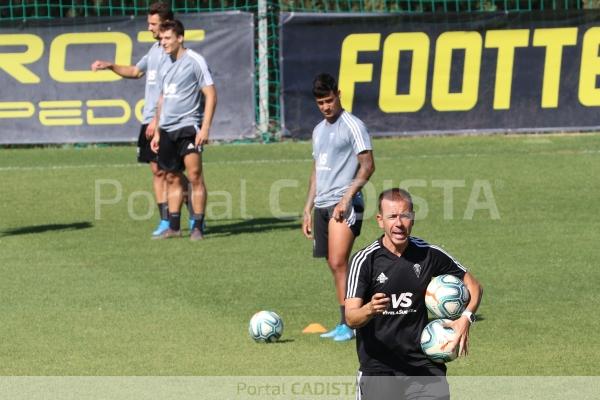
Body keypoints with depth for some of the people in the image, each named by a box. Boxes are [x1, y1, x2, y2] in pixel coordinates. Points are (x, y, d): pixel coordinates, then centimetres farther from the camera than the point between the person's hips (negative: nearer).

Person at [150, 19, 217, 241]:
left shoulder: (194, 61, -6)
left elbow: (211, 95, -9)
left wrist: (205, 128, -16)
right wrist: (157, 132, 21)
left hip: (188, 127, -7)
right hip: (167, 130, 7)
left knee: (194, 175, -11)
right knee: (172, 178, 9)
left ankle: (198, 227, -8)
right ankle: (173, 226, 14)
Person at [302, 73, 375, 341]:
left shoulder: (352, 125, -4)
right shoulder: (319, 130, 20)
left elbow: (367, 166, -10)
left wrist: (347, 197, -19)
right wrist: (308, 209, 20)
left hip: (344, 204, -8)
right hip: (322, 205, 8)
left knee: (338, 263, -16)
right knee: (335, 267, 8)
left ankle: (348, 325, -14)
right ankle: (345, 324, 12)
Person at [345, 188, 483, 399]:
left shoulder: (429, 255, 2)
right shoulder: (364, 260, -6)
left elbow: (473, 285, 13)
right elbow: (351, 318, -13)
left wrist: (466, 318, -5)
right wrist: (370, 309, -35)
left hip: (422, 364, 1)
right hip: (378, 365, -1)